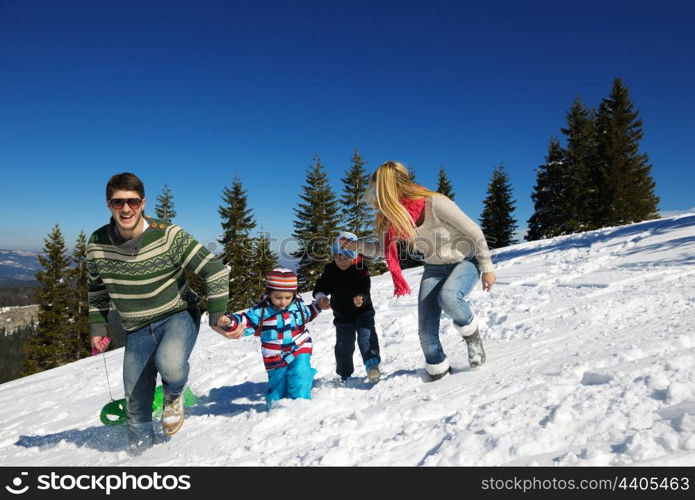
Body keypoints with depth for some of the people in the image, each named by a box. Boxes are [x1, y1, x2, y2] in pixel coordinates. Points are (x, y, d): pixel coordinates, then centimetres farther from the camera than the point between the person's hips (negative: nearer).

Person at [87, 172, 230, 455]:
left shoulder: (168, 235, -20)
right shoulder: (97, 244, -7)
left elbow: (216, 271, -17)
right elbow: (96, 289, 12)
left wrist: (217, 317, -17)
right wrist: (98, 328, 11)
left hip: (178, 315, -3)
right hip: (137, 329, 4)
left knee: (170, 364, -33)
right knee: (136, 403, 5)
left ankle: (174, 396, 4)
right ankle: (139, 450, 33)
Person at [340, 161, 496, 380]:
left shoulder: (435, 203, -30)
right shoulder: (394, 217, -12)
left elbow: (474, 232, -20)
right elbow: (383, 247, 6)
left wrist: (487, 268, -13)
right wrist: (357, 245, -11)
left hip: (465, 261, -5)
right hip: (434, 268, 5)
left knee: (448, 297, -36)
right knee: (426, 330, -5)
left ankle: (472, 335, -5)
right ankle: (439, 372, 19)